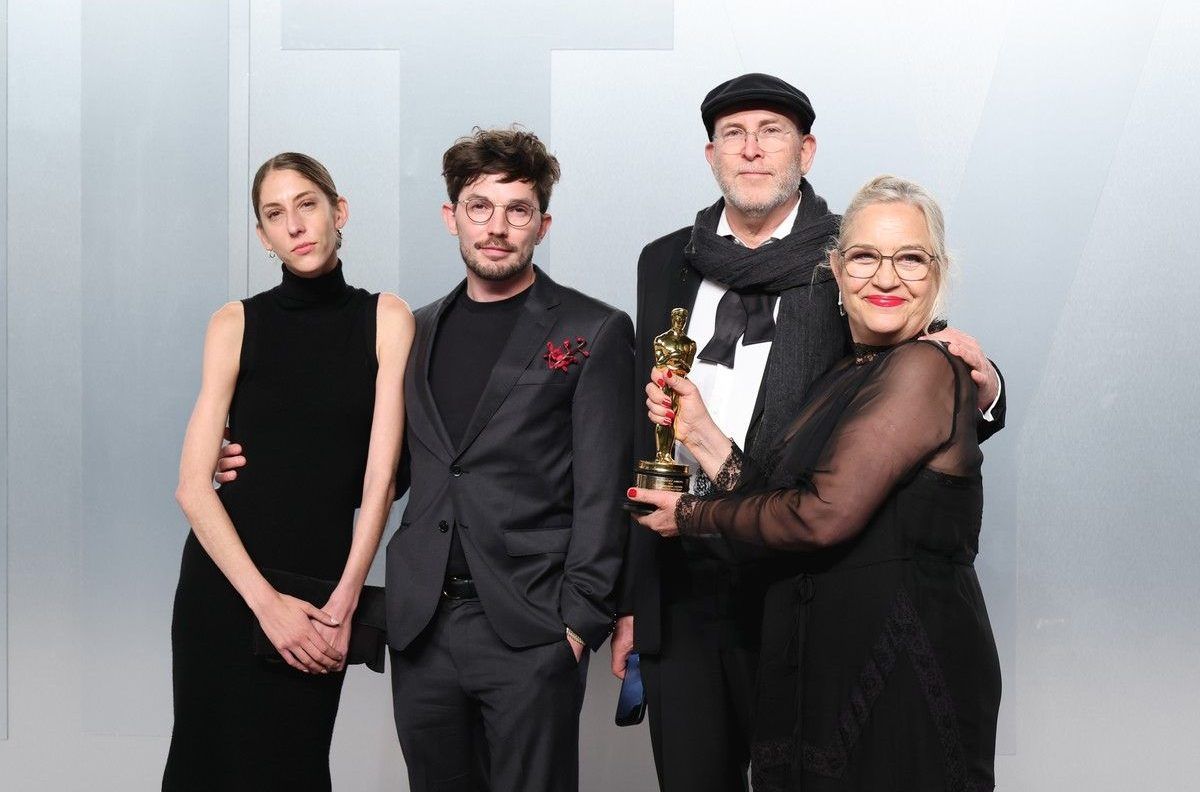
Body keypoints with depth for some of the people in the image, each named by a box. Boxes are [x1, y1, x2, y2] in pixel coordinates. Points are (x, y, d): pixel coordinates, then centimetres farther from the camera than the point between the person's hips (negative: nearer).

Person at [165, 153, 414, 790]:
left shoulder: (385, 319, -1)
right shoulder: (237, 324, -2)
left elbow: (382, 471, -7)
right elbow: (192, 485, -7)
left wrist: (343, 601, -13)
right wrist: (265, 601, -15)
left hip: (324, 587, 0)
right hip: (225, 582, 0)